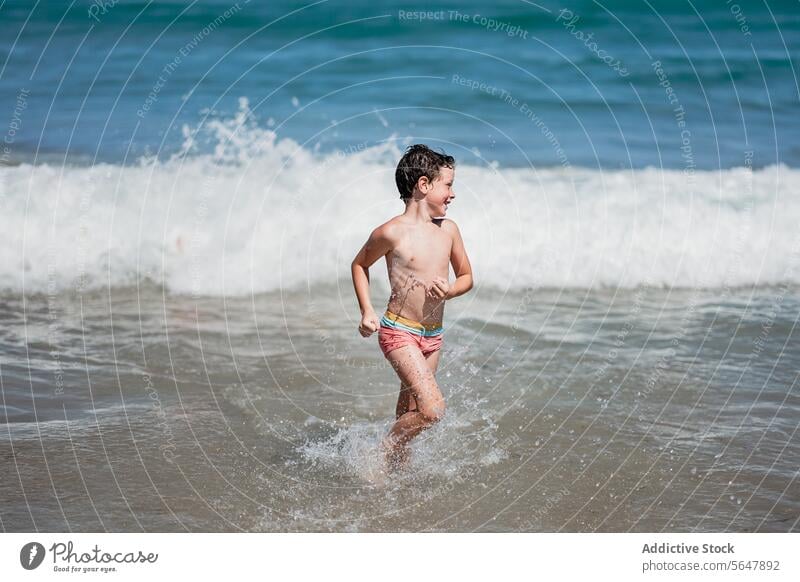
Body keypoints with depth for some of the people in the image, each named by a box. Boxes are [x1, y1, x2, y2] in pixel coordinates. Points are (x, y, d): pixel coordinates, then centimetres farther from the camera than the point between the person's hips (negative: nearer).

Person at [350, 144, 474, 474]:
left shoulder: (448, 230, 3)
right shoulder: (392, 233, -12)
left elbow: (466, 277, 15)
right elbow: (360, 265, 5)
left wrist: (449, 291, -8)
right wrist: (367, 311, -4)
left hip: (433, 336, 6)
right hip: (398, 332, -6)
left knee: (409, 415, 14)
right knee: (433, 409, -17)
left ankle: (394, 471, 29)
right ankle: (381, 455, 3)